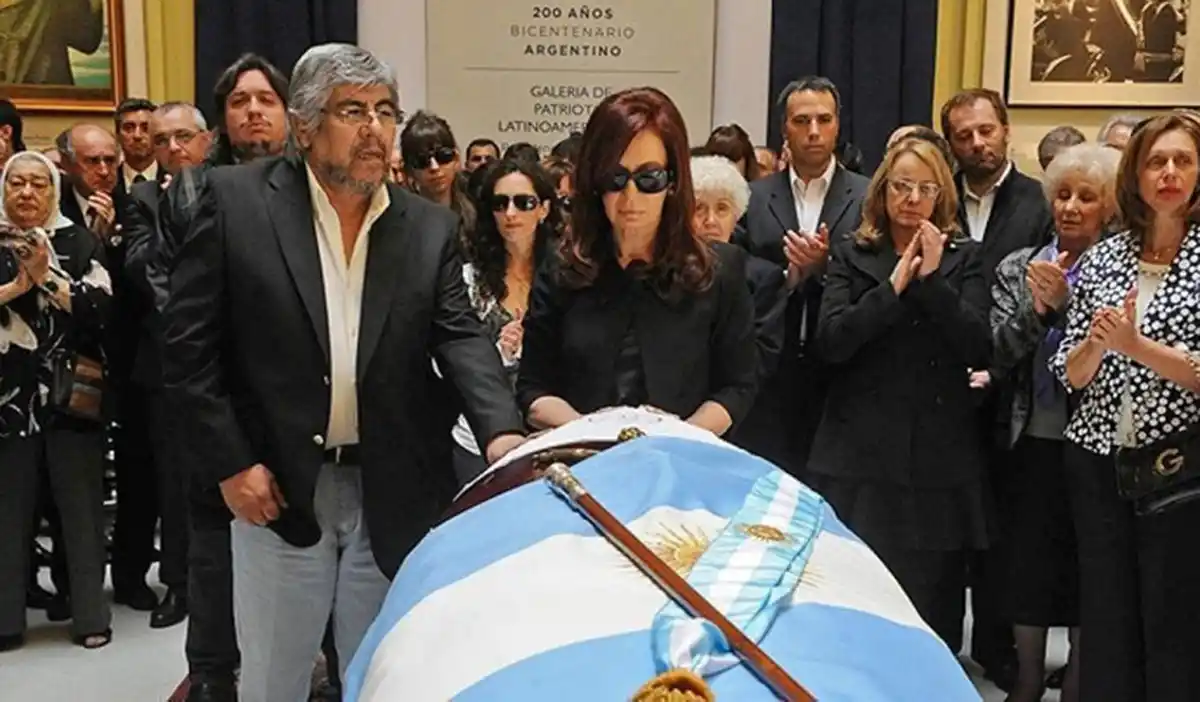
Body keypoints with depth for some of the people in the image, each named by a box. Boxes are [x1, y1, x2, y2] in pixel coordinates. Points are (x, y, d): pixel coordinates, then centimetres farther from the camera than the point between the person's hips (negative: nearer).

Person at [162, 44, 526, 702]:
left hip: (392, 494, 2)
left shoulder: (430, 227, 3)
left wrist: (500, 430, -24)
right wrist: (229, 462, -9)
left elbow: (461, 336, -5)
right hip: (276, 486, -2)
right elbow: (188, 343, -5)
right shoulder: (236, 200, -6)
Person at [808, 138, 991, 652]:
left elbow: (979, 351, -5)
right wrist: (893, 286, -14)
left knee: (933, 604, 6)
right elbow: (830, 343, -7)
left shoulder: (962, 259, 8)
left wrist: (933, 279, -13)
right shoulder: (851, 256, 7)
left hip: (939, 457, 1)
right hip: (860, 454, 0)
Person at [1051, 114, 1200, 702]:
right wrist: (1096, 343, -14)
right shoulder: (1100, 259, 7)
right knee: (1103, 615, 9)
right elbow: (1070, 375, 5)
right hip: (1096, 460, 3)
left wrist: (1136, 345, -18)